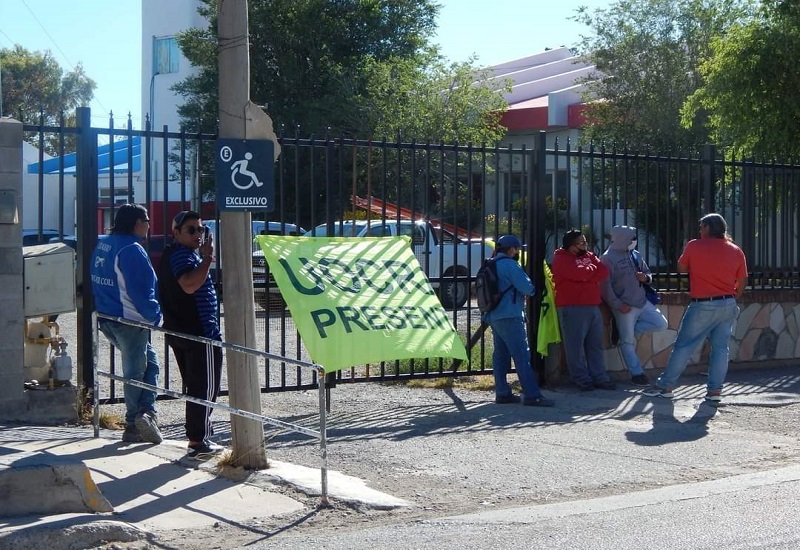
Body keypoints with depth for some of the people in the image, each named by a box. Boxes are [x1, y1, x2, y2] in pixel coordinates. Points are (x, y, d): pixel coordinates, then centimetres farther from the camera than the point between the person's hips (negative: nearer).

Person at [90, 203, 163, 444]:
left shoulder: (101, 244, 12)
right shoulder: (132, 250, -18)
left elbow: (96, 281, 20)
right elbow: (141, 291, -21)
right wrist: (155, 316, -9)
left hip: (106, 318, 9)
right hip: (129, 320, -9)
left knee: (150, 363, 14)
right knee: (135, 372, -1)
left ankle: (146, 414, 7)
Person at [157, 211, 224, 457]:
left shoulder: (172, 254, 19)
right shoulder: (182, 255, -15)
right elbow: (189, 285, -33)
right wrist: (207, 258, -30)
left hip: (180, 332, 11)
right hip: (199, 332, -11)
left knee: (196, 386, 16)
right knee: (206, 387, -6)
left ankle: (200, 437, 22)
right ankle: (198, 441, -4)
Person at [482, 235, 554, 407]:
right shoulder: (510, 264, -11)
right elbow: (527, 288, -16)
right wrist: (531, 289, 7)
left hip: (494, 316, 9)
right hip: (510, 317, -9)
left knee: (501, 354, 10)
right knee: (522, 355, -10)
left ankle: (502, 393, 12)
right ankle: (532, 395, -14)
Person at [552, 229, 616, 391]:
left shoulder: (589, 256, 18)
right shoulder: (561, 259, -5)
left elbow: (603, 271, 3)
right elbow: (578, 273, -21)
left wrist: (586, 277, -11)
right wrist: (592, 270, -1)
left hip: (593, 307, 7)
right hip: (572, 309, -7)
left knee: (595, 345, 9)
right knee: (576, 346, -4)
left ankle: (600, 377, 14)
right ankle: (582, 379, 3)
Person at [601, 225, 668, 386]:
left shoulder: (635, 255, 10)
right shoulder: (608, 258, -11)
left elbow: (648, 273, 21)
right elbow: (605, 286, -15)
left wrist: (646, 277, -5)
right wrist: (618, 305, -19)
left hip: (642, 302, 7)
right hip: (625, 307, -7)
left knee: (661, 324, 1)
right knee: (628, 342, -2)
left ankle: (628, 330, 11)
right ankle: (637, 374, 7)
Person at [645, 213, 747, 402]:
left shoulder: (694, 246, -5)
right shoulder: (736, 251, 5)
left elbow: (681, 268, 8)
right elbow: (742, 282, 9)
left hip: (702, 306, -4)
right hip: (728, 305, 4)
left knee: (683, 346, 1)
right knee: (720, 348, 7)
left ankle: (666, 386, 4)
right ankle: (715, 390, 4)